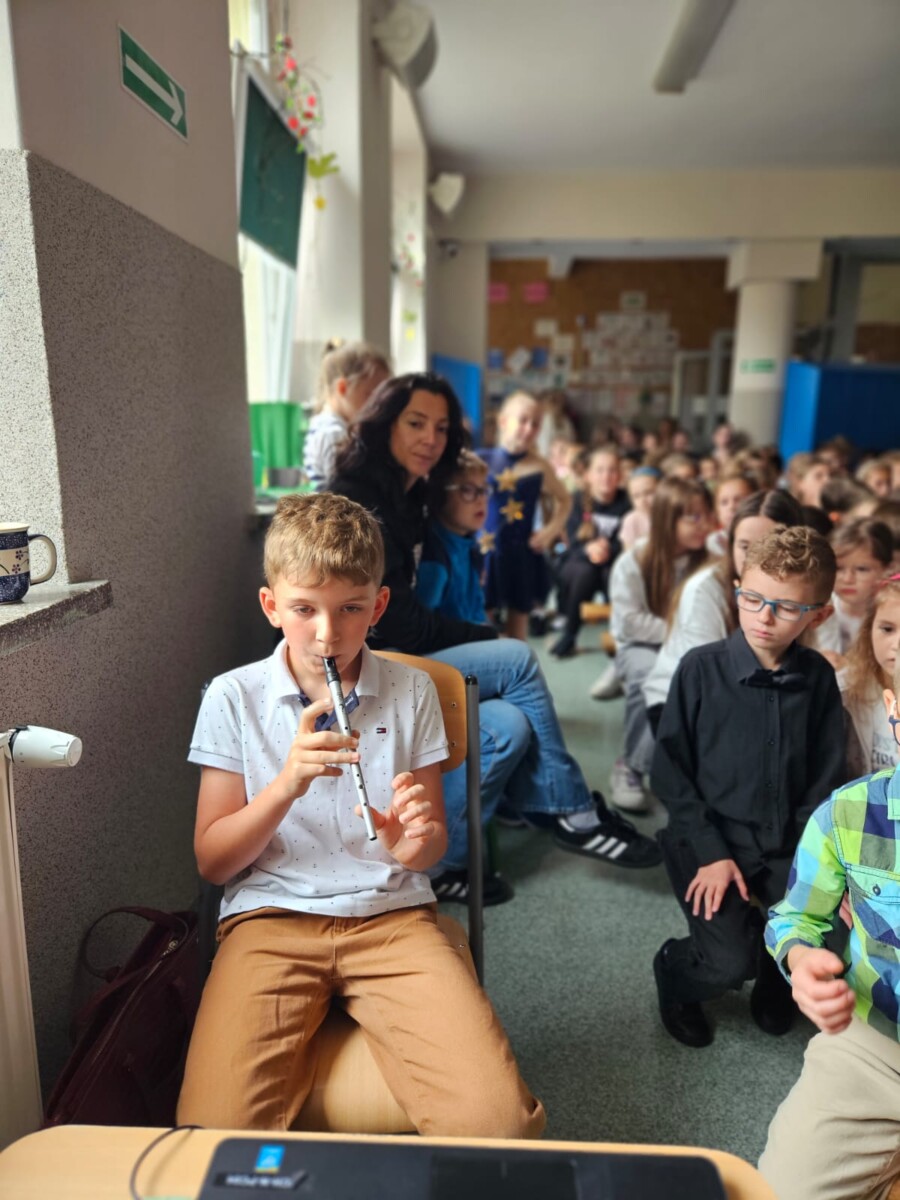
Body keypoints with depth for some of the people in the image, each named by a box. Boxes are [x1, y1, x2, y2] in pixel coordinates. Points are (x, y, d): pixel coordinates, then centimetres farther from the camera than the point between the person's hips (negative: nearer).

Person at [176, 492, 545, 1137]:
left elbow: (432, 848, 9)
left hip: (391, 914, 1)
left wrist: (413, 838, -16)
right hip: (270, 916, 0)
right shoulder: (233, 697, 2)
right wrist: (288, 783, -17)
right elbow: (212, 861, 1)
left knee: (499, 1119, -18)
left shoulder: (411, 690, 5)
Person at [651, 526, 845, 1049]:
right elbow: (669, 769, -8)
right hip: (710, 837, -3)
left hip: (788, 845, 4)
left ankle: (777, 975, 23)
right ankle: (673, 971, 19)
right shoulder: (701, 668, -12)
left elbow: (828, 778, 2)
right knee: (730, 962, -18)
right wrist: (710, 853, -13)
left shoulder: (819, 677, -3)